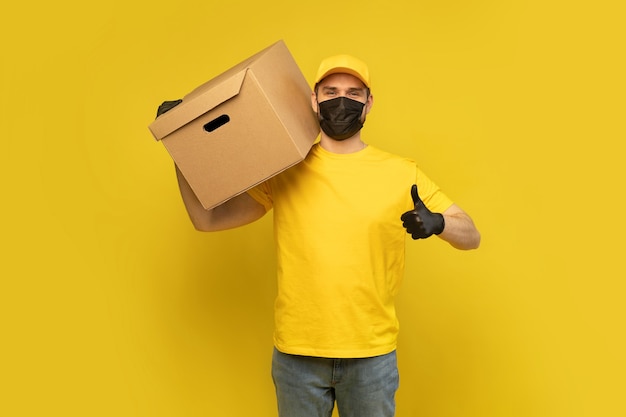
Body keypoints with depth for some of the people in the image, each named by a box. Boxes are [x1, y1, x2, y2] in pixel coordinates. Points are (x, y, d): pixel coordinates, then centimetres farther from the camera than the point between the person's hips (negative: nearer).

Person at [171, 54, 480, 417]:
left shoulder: (401, 173, -1)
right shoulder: (284, 171, 0)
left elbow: (472, 237, 1)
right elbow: (207, 219, 0)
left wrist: (437, 223, -21)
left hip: (372, 353, 0)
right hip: (297, 353, 1)